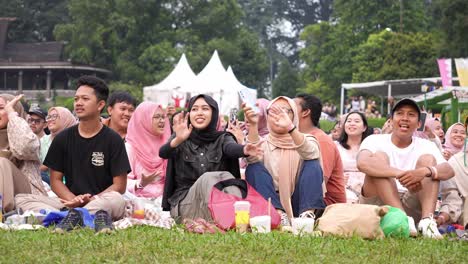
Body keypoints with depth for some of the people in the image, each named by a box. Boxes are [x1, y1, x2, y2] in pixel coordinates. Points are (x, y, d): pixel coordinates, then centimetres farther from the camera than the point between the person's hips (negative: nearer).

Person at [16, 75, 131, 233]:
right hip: (69, 201, 4)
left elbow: (119, 185, -2)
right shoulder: (63, 139, 10)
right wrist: (73, 199, -10)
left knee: (116, 200, -36)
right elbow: (55, 180, 10)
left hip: (101, 202, -4)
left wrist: (93, 200, -18)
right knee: (22, 199, -19)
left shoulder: (113, 140, 1)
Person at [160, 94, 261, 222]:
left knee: (226, 176, -26)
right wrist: (178, 140, -39)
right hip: (184, 203, -1)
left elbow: (231, 148, -16)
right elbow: (163, 153, -15)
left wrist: (244, 150, -42)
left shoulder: (222, 138, 10)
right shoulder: (182, 139, 8)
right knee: (208, 178, -29)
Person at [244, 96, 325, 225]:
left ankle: (307, 215, -31)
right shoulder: (263, 143, 6)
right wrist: (253, 125, -36)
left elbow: (310, 152, -24)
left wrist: (290, 127, -42)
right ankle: (278, 214, -34)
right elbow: (252, 157, -19)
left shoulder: (306, 140, 4)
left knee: (312, 164, -20)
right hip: (271, 201, 1)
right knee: (254, 167, -20)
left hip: (299, 203, -1)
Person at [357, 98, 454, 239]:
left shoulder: (426, 146, 6)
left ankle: (427, 219, -32)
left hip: (413, 208, 2)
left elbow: (449, 171, -13)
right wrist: (400, 174, -39)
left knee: (428, 159, -10)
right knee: (379, 156, -19)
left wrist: (425, 171, -36)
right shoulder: (375, 140, -1)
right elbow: (362, 163, -25)